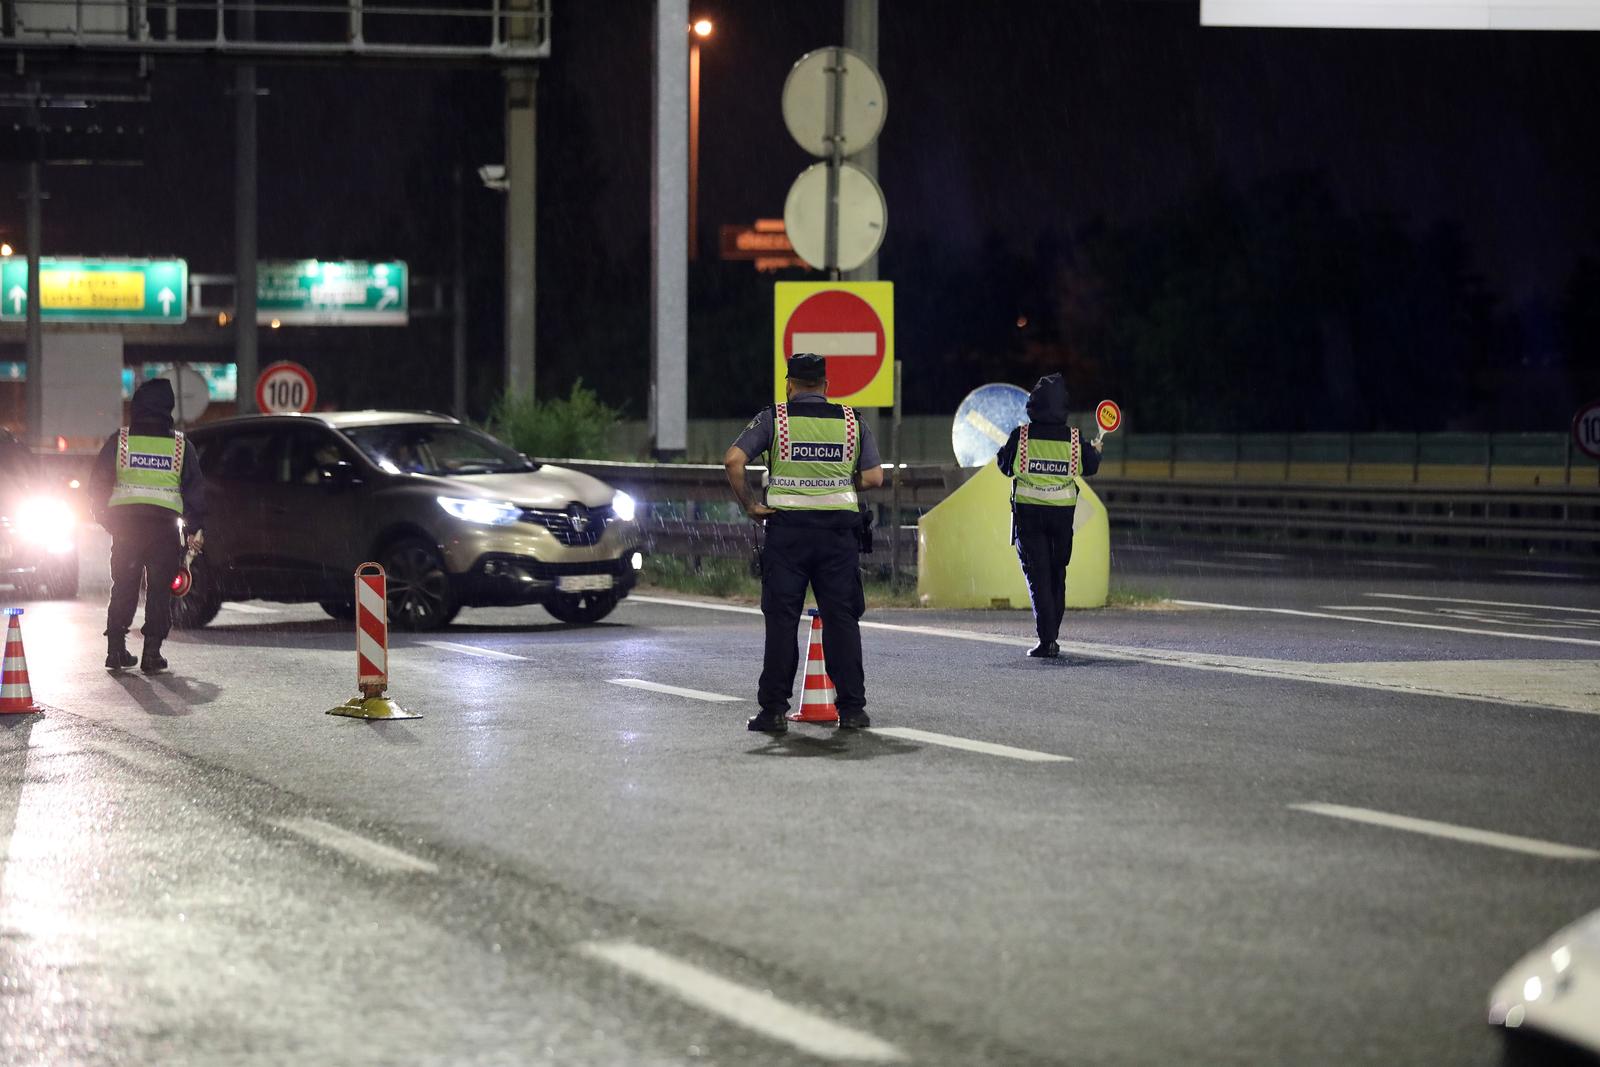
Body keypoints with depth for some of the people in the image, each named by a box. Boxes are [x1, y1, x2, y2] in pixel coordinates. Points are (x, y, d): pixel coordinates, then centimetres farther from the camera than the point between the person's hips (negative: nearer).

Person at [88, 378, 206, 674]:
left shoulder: (119, 440, 3)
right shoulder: (179, 444, 4)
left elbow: (97, 484, 6)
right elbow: (194, 488, 6)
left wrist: (104, 517, 17)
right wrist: (194, 528, 13)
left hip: (125, 525, 1)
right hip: (164, 525, -1)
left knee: (123, 588, 11)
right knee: (160, 591, 4)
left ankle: (116, 649, 9)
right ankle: (152, 653, -1)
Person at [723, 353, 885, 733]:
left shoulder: (773, 419, 2)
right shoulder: (852, 421, 8)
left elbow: (733, 461, -9)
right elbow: (874, 477, 5)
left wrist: (748, 505, -1)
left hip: (787, 526, -1)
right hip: (839, 528, 1)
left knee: (781, 619, 1)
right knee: (841, 617, 5)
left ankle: (774, 709, -1)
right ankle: (852, 708, 4)